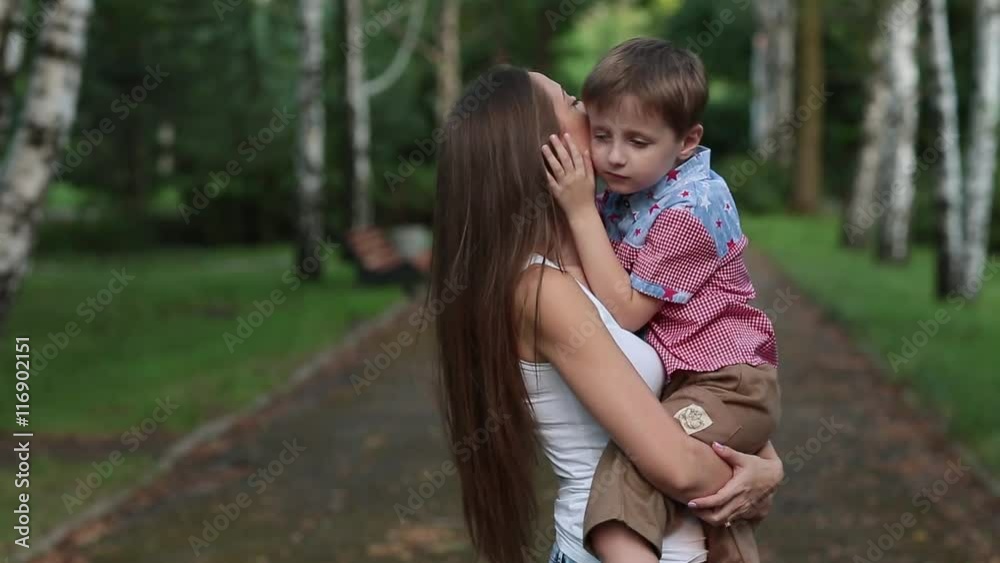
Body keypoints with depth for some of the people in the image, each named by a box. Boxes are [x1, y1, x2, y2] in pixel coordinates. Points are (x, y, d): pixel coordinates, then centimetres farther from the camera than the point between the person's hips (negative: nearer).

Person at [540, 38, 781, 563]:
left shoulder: (688, 210, -21)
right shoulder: (625, 190, 3)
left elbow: (625, 311, -21)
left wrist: (580, 209, -21)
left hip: (727, 384, -10)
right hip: (682, 379, 10)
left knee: (626, 473, -30)